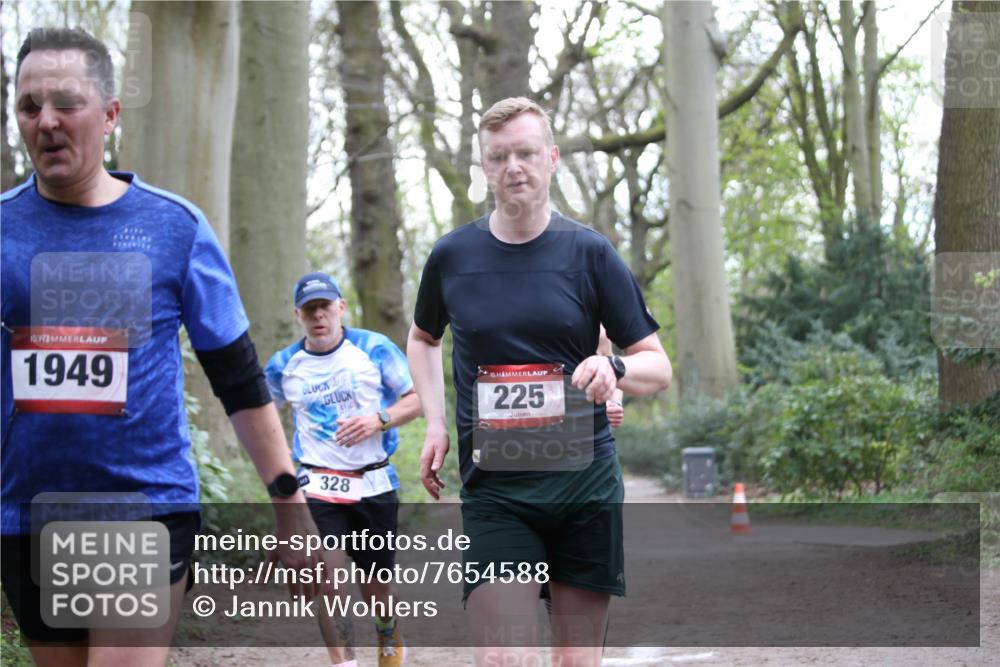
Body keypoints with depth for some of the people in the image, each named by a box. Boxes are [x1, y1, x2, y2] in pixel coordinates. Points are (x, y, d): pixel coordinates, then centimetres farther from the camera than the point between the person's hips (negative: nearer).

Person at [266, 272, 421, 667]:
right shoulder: (283, 365, 2)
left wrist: (378, 421, -19)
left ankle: (388, 633, 42)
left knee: (376, 581, 11)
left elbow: (416, 399, -2)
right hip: (319, 487, 1)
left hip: (375, 484, 0)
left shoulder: (375, 349, -4)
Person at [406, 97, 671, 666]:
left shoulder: (589, 252, 0)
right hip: (492, 490, 0)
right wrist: (436, 425, 11)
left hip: (584, 481, 0)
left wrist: (615, 369, -20)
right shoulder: (451, 256, 4)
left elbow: (658, 367, 2)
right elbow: (423, 338, 25)